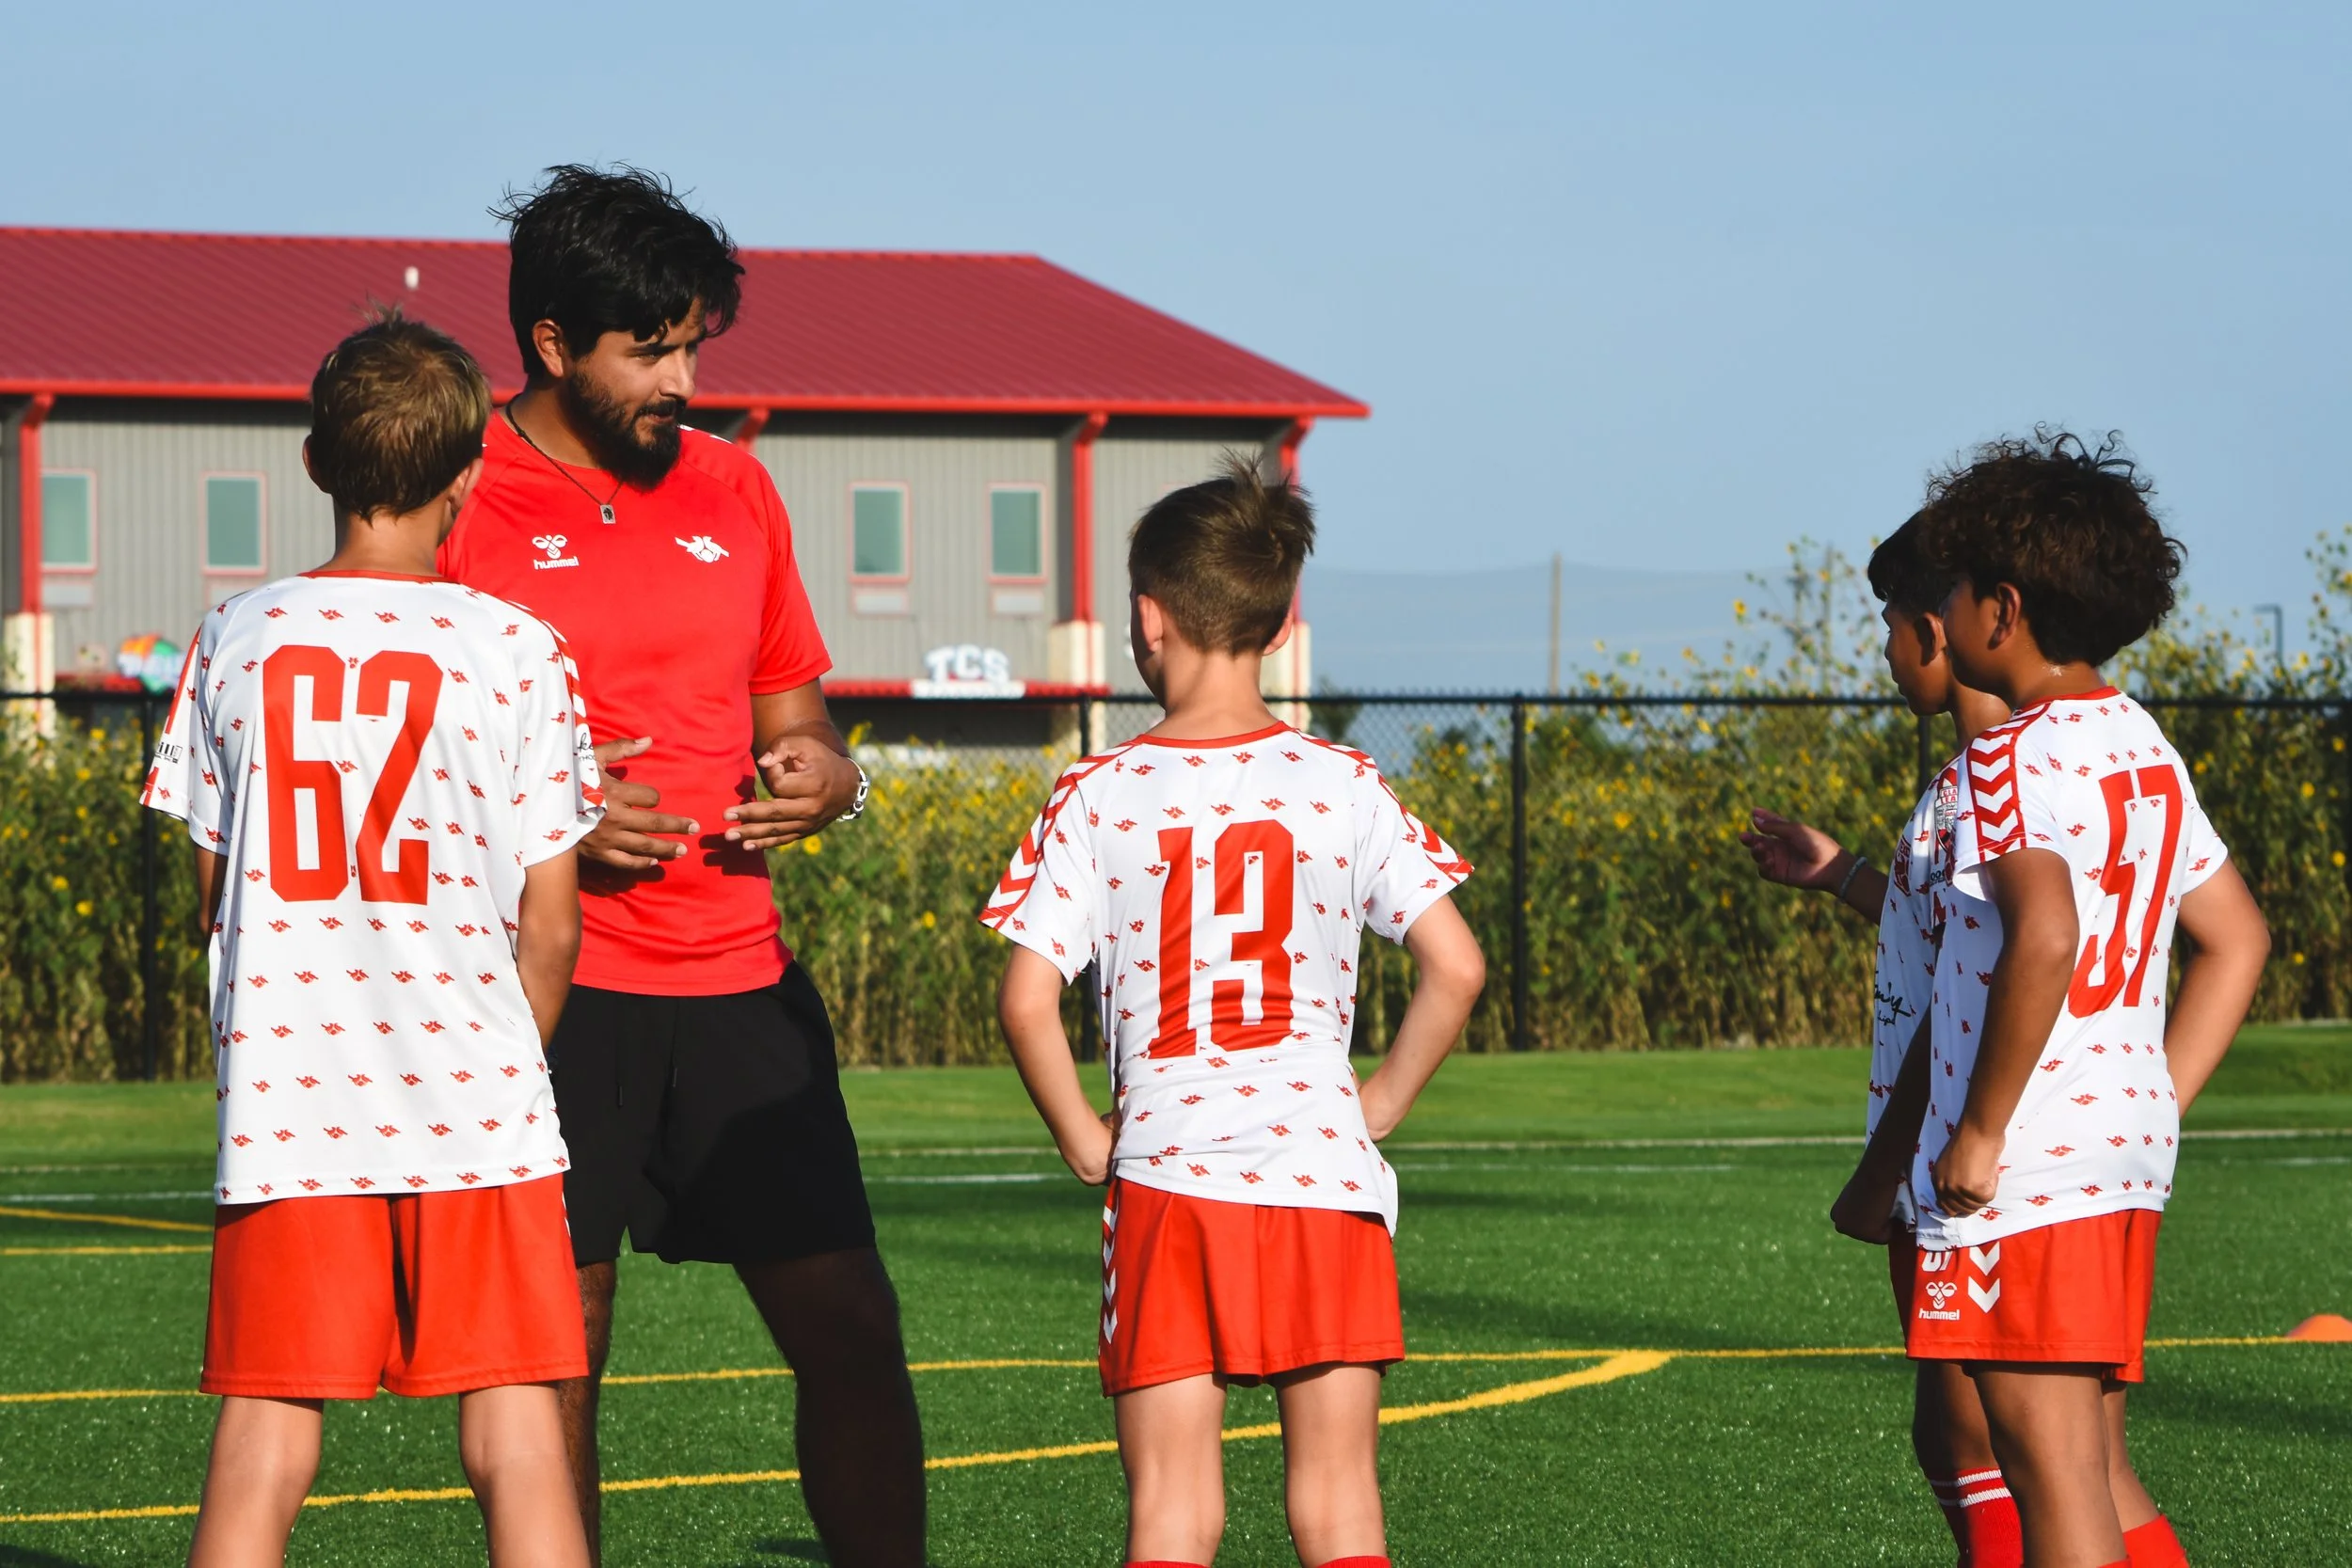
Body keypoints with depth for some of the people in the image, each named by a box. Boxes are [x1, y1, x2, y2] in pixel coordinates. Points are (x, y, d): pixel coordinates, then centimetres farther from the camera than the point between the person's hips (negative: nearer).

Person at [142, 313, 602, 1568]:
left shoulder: (238, 638, 4)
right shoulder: (513, 648, -3)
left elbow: (212, 889, 11)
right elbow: (548, 924, -1)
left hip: (281, 1101, 2)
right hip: (475, 1110, -2)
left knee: (261, 1448, 4)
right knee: (517, 1444, 0)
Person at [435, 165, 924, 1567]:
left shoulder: (734, 488, 13)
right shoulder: (456, 503, -3)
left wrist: (824, 777, -1)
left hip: (739, 976, 5)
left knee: (852, 1328, 2)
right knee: (555, 1365, -2)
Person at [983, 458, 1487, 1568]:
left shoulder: (1097, 798, -2)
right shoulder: (1341, 785, 1)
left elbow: (1025, 1000, -7)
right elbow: (1455, 968, -2)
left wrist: (1084, 1140, 5)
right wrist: (1381, 1102, 10)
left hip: (1164, 1182, -1)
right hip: (1323, 1175, 1)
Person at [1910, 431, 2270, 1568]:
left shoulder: (2014, 756, -12)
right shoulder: (2140, 744, 15)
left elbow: (2045, 934, -28)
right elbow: (2236, 939, 21)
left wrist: (1979, 1132, -21)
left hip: (2024, 1173, -9)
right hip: (2125, 1155, 9)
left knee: (2053, 1469, -6)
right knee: (2093, 1469, 15)